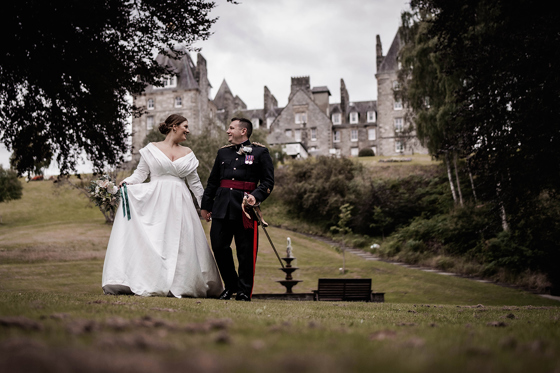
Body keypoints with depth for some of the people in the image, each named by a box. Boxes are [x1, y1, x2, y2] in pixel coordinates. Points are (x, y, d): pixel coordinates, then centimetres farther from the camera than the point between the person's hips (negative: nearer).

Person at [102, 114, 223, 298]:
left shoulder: (187, 153, 13)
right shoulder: (151, 149, 5)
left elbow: (195, 182, 17)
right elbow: (140, 173, 5)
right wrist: (127, 182, -14)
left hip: (179, 204, 3)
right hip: (155, 202, -3)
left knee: (180, 244, -2)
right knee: (151, 241, -8)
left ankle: (178, 285, 5)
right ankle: (147, 283, -5)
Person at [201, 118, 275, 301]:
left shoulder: (260, 152, 4)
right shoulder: (223, 152, 18)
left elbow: (268, 181, 0)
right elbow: (212, 181, 21)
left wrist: (256, 196, -16)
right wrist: (206, 205, 18)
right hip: (222, 207, 5)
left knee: (246, 250, -1)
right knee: (218, 246, 2)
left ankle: (244, 291, 11)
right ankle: (230, 285, 20)